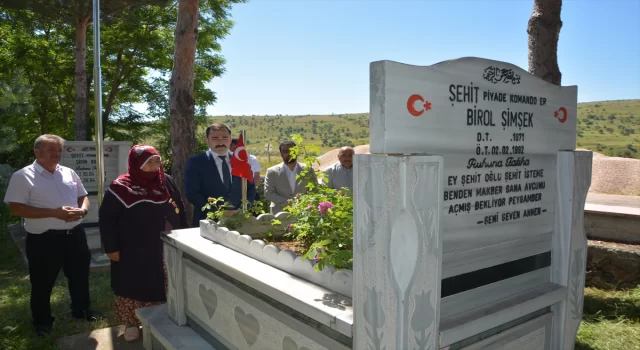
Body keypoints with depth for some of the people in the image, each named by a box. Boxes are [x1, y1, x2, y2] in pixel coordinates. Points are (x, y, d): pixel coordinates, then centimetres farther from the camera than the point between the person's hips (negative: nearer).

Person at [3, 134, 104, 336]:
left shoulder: (69, 173, 8)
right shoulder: (23, 176, -9)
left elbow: (83, 197, 15)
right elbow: (16, 208, -15)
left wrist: (82, 210, -9)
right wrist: (53, 213, -22)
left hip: (75, 234, 5)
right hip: (44, 239, -5)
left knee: (80, 275, 18)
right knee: (43, 282, 10)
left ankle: (81, 310, 38)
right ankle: (42, 321, 30)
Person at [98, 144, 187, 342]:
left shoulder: (166, 182, 3)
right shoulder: (121, 188, -12)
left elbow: (179, 210, 12)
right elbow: (106, 218, -7)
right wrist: (111, 248, -8)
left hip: (165, 251, 4)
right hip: (134, 254, -4)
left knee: (162, 288, 14)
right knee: (135, 288, 9)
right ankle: (132, 323, 29)